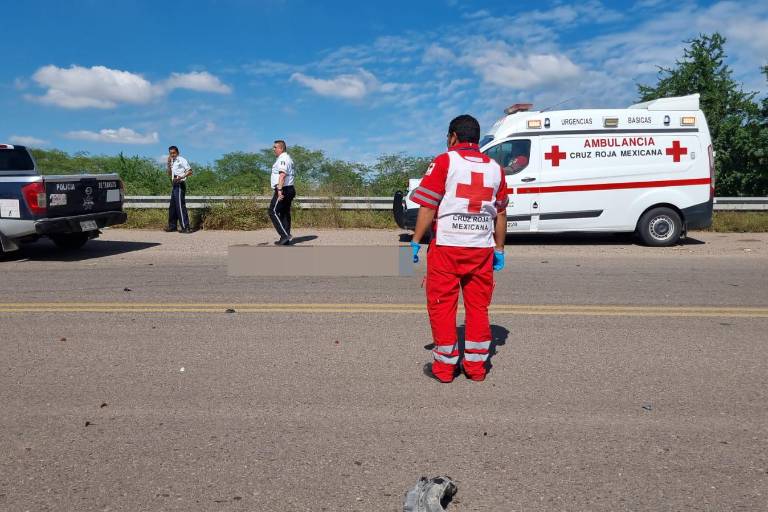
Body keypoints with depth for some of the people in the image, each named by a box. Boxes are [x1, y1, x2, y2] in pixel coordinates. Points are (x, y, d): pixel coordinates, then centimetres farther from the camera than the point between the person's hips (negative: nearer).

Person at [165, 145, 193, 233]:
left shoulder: (181, 160, -5)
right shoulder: (173, 162, 20)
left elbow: (190, 171, -13)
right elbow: (169, 175, 17)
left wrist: (181, 177, -26)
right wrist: (169, 164, 5)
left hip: (180, 185, -9)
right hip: (175, 185, 9)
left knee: (180, 206, -13)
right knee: (172, 207, 12)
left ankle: (186, 227, -13)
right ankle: (172, 226, 19)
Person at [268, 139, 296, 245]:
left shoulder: (283, 158, -12)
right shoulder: (288, 158, 22)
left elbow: (282, 174, -24)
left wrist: (280, 190, -30)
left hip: (283, 190, -10)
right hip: (289, 189, 10)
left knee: (273, 212, -9)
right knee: (284, 214, 10)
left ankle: (285, 235, -12)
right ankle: (285, 239, 11)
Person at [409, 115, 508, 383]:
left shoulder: (445, 161, 0)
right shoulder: (495, 167, 13)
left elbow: (428, 206, -7)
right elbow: (501, 214, 13)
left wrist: (416, 242, -2)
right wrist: (499, 250, 19)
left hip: (447, 246, -4)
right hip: (482, 248, 4)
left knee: (442, 305, 6)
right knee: (478, 306, 11)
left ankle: (444, 366, 13)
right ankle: (476, 366, 18)